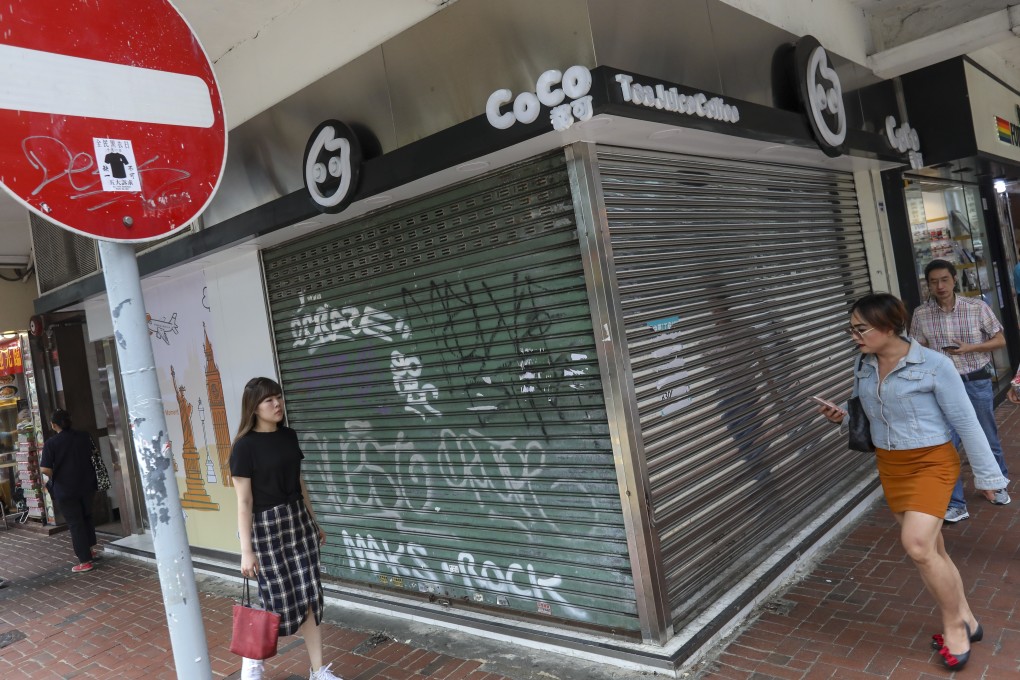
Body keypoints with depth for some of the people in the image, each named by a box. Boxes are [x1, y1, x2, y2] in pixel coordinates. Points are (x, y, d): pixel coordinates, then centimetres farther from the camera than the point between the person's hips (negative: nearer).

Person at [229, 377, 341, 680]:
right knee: (279, 603, 3)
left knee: (309, 598, 7)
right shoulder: (245, 446, -13)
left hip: (298, 521, 6)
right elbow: (244, 501, -14)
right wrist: (246, 550, -15)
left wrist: (314, 521, 19)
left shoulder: (289, 436, 6)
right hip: (266, 527, -6)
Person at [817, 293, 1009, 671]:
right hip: (890, 467, 6)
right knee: (931, 550, 14)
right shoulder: (864, 368, 1)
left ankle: (953, 624, 6)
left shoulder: (933, 364, -15)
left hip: (931, 462, -6)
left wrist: (986, 474, -7)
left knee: (917, 546, -18)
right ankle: (965, 622, 32)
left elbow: (965, 421, -11)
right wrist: (842, 417, -7)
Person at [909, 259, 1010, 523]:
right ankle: (956, 504, 9)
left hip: (977, 382, 0)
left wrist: (970, 348, -15)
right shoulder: (921, 315, -6)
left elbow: (1000, 340, 0)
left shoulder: (977, 308, -8)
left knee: (988, 439, 17)